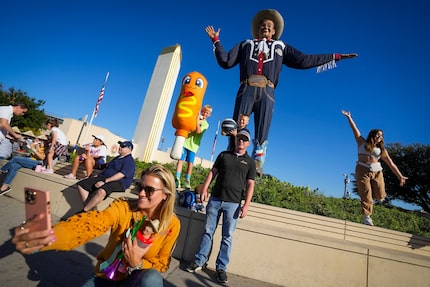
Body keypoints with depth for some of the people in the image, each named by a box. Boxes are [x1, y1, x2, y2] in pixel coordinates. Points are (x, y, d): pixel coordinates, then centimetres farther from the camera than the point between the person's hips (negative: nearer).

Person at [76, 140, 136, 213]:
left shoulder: (130, 161, -6)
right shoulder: (117, 158, 23)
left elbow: (121, 174, -19)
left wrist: (104, 181, -23)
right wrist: (98, 175, 11)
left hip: (118, 182, -9)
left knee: (101, 191, -39)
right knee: (81, 184, -5)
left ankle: (83, 212, -26)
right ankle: (87, 207, -14)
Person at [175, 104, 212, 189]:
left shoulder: (205, 124, 4)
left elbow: (198, 131, -14)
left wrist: (197, 120, -15)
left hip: (193, 145, -2)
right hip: (185, 142, 2)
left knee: (190, 163, -4)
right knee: (180, 160, -6)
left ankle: (187, 181, 6)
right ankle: (177, 179, -6)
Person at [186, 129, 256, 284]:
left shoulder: (250, 162, 5)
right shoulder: (224, 155, 9)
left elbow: (250, 185, 1)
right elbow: (213, 172, 9)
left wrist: (246, 205, -8)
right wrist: (204, 189, -2)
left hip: (233, 203, -1)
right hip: (215, 199, 2)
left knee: (227, 237, 5)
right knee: (208, 232, 9)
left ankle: (221, 268, 17)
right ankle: (199, 261, 21)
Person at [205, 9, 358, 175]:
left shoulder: (280, 46, 26)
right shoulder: (246, 44, 27)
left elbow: (302, 60, 17)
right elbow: (226, 61, 21)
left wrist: (335, 57, 14)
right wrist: (216, 41, 16)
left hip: (267, 93, 0)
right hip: (246, 91, 0)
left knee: (261, 135, -7)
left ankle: (257, 166, -6)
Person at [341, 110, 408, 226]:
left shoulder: (382, 149, 15)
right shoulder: (362, 143, 10)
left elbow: (391, 164, 15)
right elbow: (355, 129, 9)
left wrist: (400, 176, 10)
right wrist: (348, 117, 7)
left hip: (377, 171, 3)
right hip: (362, 170, -3)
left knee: (380, 196, -4)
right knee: (366, 195, -6)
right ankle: (367, 216, 3)